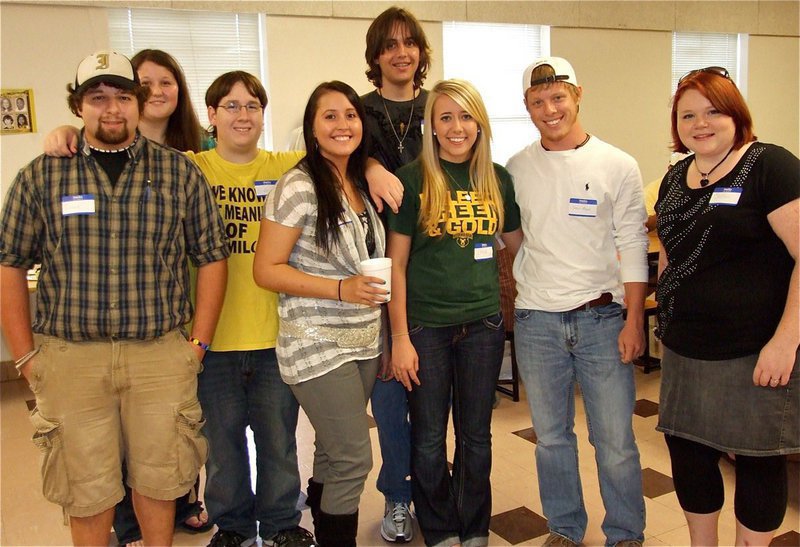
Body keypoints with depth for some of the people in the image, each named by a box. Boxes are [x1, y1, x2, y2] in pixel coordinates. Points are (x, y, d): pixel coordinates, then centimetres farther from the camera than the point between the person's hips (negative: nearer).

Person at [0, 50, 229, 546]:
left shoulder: (180, 172, 2)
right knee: (85, 485, 11)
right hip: (69, 356, 0)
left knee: (158, 476, 13)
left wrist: (198, 344, -1)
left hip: (162, 353, 0)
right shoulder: (42, 175, 3)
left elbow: (211, 257, 3)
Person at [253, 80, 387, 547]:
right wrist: (342, 289, -22)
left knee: (334, 455, 16)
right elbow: (266, 270, -15)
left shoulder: (361, 185, 9)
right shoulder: (299, 187, -13)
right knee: (354, 459, -4)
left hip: (365, 342, 7)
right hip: (319, 346, -7)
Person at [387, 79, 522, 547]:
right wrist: (400, 337, -9)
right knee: (429, 438, 10)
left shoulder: (497, 178, 4)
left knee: (476, 434, 14)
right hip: (426, 325, -2)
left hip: (483, 323, 3)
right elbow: (396, 264, -6)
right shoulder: (413, 179, -6)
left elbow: (519, 242, 17)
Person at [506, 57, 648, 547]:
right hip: (536, 321, 2)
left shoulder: (618, 166, -1)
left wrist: (634, 319, -6)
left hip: (602, 317, -2)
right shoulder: (516, 169, 5)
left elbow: (633, 246, -1)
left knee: (616, 441, 4)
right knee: (551, 437, 13)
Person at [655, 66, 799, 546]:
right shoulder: (676, 179, 11)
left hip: (756, 352, -6)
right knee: (687, 454, 14)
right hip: (686, 350, 7)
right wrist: (666, 317, 16)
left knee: (758, 461, 8)